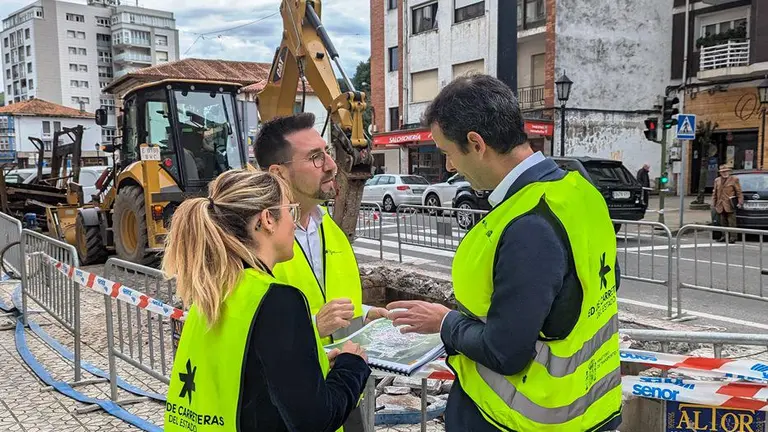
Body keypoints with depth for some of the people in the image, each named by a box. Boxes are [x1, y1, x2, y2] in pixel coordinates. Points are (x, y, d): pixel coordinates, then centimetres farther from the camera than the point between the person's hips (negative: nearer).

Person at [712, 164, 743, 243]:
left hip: (730, 205, -4)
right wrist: (713, 204, 11)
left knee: (732, 223, -5)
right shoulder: (717, 180, 15)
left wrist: (740, 202, -8)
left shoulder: (734, 179, 3)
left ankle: (733, 237, -1)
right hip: (720, 206, 4)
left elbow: (739, 192, 0)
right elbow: (714, 193, 16)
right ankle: (725, 236, 16)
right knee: (723, 223, 8)